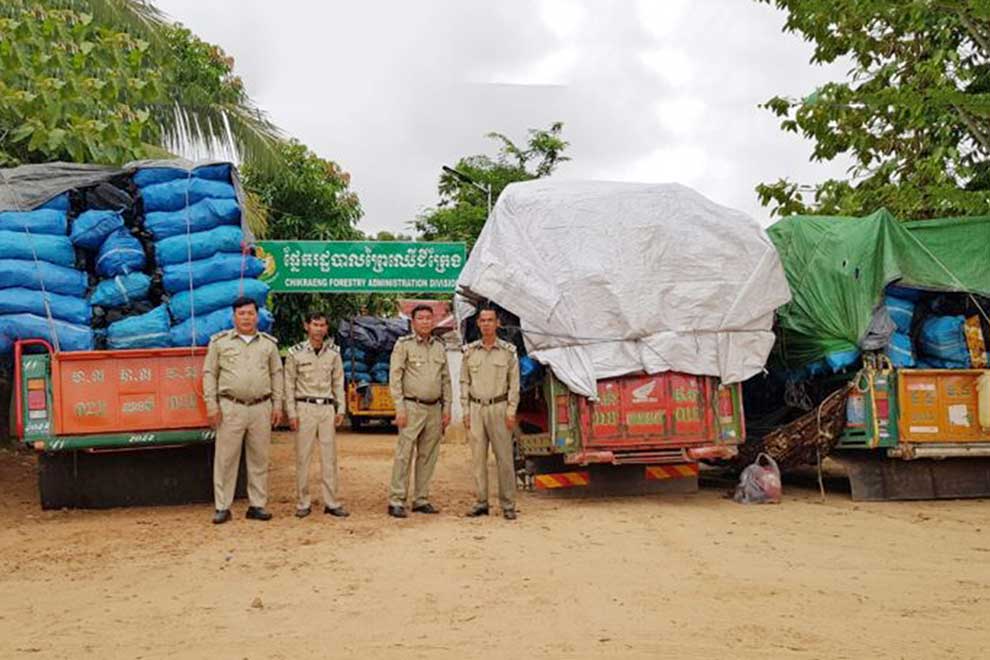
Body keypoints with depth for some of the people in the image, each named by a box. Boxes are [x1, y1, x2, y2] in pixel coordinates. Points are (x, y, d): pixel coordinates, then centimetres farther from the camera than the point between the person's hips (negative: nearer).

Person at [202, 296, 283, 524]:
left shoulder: (268, 343, 11)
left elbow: (277, 375, 12)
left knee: (259, 458, 6)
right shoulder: (220, 342, 5)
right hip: (231, 407, -2)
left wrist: (277, 405, 6)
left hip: (261, 408, 2)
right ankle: (222, 507, 7)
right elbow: (209, 374, 4)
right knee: (225, 458, 0)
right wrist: (212, 405, -3)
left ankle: (257, 505, 15)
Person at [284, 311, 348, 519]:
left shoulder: (333, 353, 7)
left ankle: (331, 503, 10)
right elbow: (289, 385, -1)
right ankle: (303, 503, 9)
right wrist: (291, 413, -7)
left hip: (327, 408, 3)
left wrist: (340, 409, 5)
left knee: (329, 457, 4)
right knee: (303, 457, 1)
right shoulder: (296, 353, -2)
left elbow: (338, 383, 11)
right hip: (305, 408, -3)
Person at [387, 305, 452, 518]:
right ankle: (396, 501, -2)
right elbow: (395, 377, -6)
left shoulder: (439, 346, 13)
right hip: (412, 407, -5)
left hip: (434, 409, 5)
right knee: (404, 454, -6)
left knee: (428, 456, 7)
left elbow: (446, 379, 16)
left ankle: (421, 500, 14)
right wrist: (400, 408, -12)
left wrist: (447, 408, 9)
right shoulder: (403, 345, -2)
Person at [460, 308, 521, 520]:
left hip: (499, 408, -2)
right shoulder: (470, 351, 6)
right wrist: (465, 411, 3)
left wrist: (511, 412, -7)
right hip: (476, 409, 2)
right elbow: (464, 383, 9)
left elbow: (514, 384, 0)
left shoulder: (508, 351, 0)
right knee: (478, 457, 5)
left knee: (504, 457, -2)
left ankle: (508, 505, 4)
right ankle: (481, 503, 13)